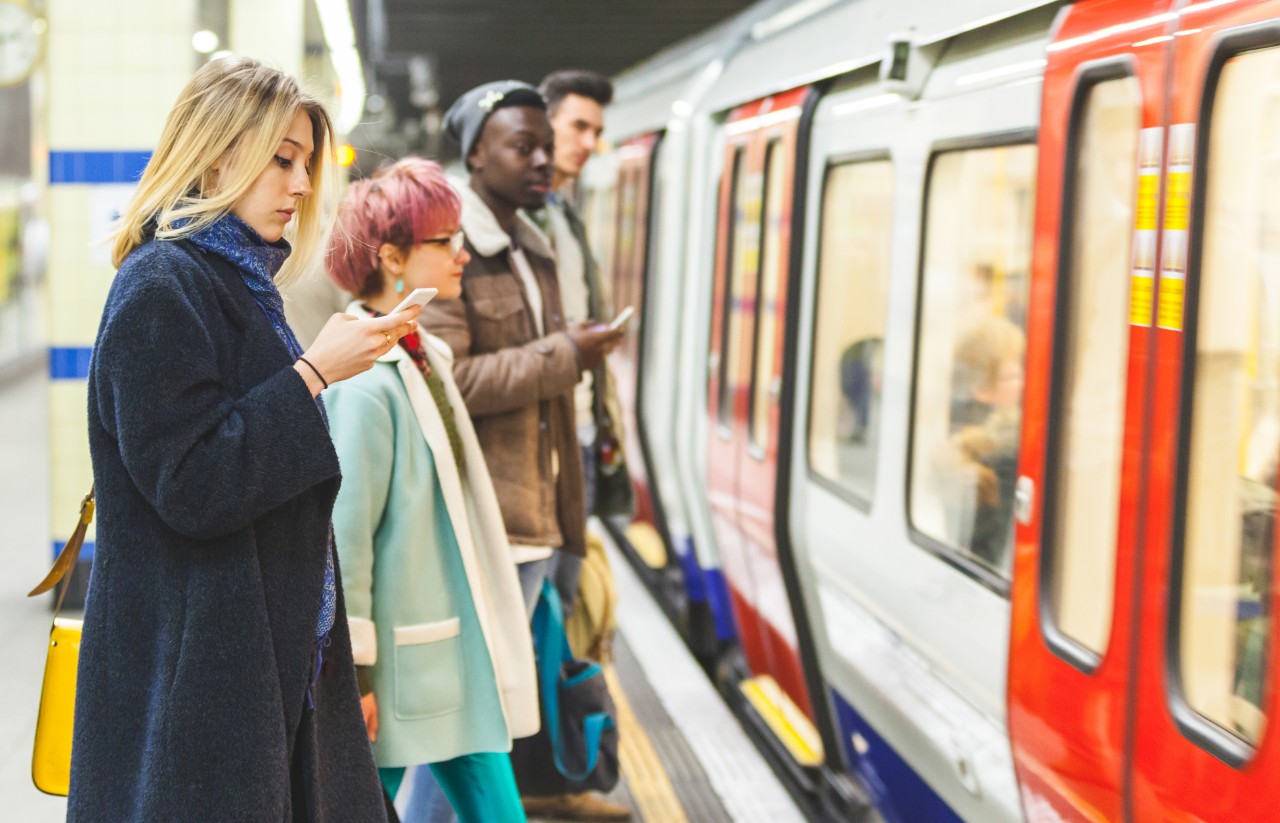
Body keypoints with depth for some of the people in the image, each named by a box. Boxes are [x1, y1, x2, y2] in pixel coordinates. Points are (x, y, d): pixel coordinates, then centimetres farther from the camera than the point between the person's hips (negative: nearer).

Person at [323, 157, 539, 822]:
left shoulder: (425, 358, 10)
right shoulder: (364, 381, -18)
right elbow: (343, 534, -19)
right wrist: (352, 670, -17)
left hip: (453, 648, 9)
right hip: (397, 658, -9)